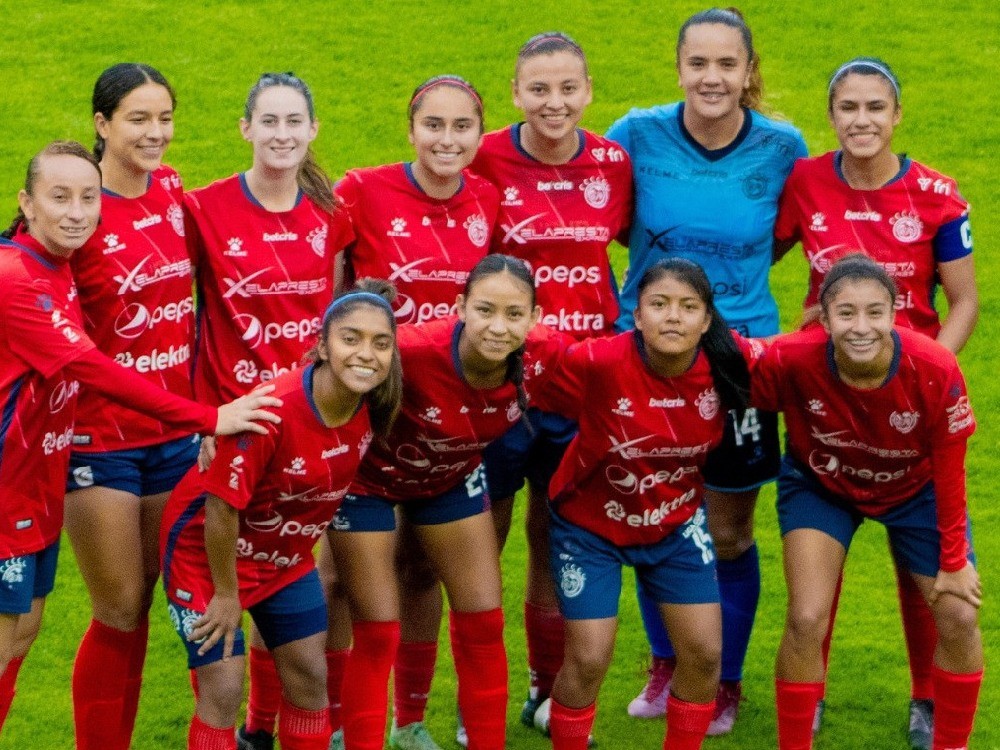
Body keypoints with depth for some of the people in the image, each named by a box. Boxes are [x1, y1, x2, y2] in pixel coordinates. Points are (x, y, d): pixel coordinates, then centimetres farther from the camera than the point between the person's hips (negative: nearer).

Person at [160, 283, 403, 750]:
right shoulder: (273, 409, -34)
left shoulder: (372, 408, -15)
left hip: (285, 557, 7)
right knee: (222, 692, -8)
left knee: (309, 679, 9)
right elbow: (221, 505, -26)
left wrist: (302, 552, 12)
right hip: (208, 551, -7)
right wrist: (226, 594, -17)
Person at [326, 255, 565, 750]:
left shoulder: (543, 356, -27)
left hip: (452, 478, 5)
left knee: (484, 623, 8)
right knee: (378, 634, -2)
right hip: (371, 479, -4)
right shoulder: (414, 351, -41)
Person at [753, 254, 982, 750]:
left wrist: (954, 561, -12)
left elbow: (949, 471, -20)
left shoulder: (935, 370, -34)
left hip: (914, 490, 1)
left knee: (959, 619, -1)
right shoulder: (792, 361, -36)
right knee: (806, 620, -13)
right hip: (819, 486, -1)